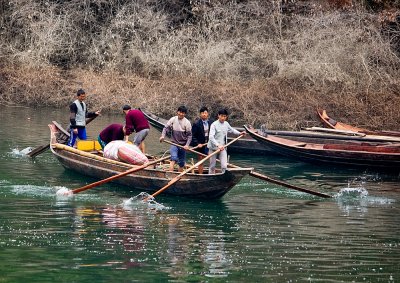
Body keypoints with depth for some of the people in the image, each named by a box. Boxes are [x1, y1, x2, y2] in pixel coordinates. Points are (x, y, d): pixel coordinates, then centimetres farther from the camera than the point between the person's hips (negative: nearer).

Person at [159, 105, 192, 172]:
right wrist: (163, 136, -21)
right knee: (174, 158, -22)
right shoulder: (173, 120, -3)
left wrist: (187, 145, -18)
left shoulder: (187, 123, -7)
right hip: (174, 144, -1)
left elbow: (189, 135, -6)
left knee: (181, 163, 9)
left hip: (183, 145, 1)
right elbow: (166, 128, -3)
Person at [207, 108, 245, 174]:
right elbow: (211, 137, -26)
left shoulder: (226, 124, 4)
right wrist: (218, 145, -37)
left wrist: (240, 133, 20)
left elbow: (231, 130, 28)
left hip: (222, 148, 4)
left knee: (224, 166, -7)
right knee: (212, 166, 7)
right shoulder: (214, 125, -16)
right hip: (213, 148, -4)